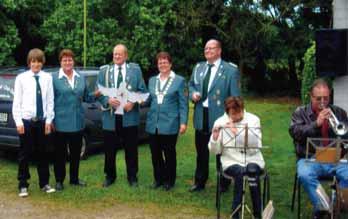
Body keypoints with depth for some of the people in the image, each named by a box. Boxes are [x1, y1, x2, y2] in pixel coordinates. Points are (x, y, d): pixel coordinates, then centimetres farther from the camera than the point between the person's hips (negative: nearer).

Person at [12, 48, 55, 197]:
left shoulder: (47, 78, 1)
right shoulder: (21, 78, -3)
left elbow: (50, 101, 3)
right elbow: (16, 102, -2)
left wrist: (49, 120, 0)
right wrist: (18, 122, -6)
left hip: (42, 121, 2)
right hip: (26, 121, -1)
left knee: (42, 153, 11)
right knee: (24, 154, 7)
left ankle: (44, 183, 24)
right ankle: (23, 185, 19)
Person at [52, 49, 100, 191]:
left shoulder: (81, 78, 10)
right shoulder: (54, 78, -4)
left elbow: (86, 97, 14)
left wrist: (96, 94, -5)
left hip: (77, 122, 4)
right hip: (61, 122, -4)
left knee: (76, 152, 13)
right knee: (60, 153, 6)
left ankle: (74, 178, 27)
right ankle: (59, 180, 18)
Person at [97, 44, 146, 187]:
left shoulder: (135, 69, 6)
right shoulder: (104, 70, 7)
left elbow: (142, 90, 3)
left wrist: (133, 103, -13)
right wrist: (108, 100, -16)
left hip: (129, 116, -1)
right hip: (110, 116, 1)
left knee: (131, 149, 7)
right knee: (109, 149, 8)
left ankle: (132, 177, 20)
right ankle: (110, 176, 24)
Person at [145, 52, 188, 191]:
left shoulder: (179, 80, 1)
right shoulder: (152, 80, 14)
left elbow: (183, 103, -3)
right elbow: (149, 99, 16)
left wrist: (183, 122, -10)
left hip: (169, 123, -4)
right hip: (153, 123, 4)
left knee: (169, 153, 5)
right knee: (155, 153, 8)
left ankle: (169, 180, 19)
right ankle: (158, 178, 24)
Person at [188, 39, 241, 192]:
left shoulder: (230, 70, -6)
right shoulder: (198, 67, 11)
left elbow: (235, 97, -8)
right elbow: (191, 85, 20)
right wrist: (193, 94, -3)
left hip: (220, 117, -5)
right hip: (201, 116, 5)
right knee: (201, 152, 15)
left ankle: (224, 184, 24)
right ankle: (199, 182, 29)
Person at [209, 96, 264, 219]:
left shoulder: (253, 120, -1)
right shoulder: (220, 122, 1)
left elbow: (255, 145, -14)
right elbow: (215, 151, -1)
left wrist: (236, 132, -22)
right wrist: (215, 137, -21)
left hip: (252, 160, 0)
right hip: (232, 161, 0)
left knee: (252, 170, -33)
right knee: (240, 171, -33)